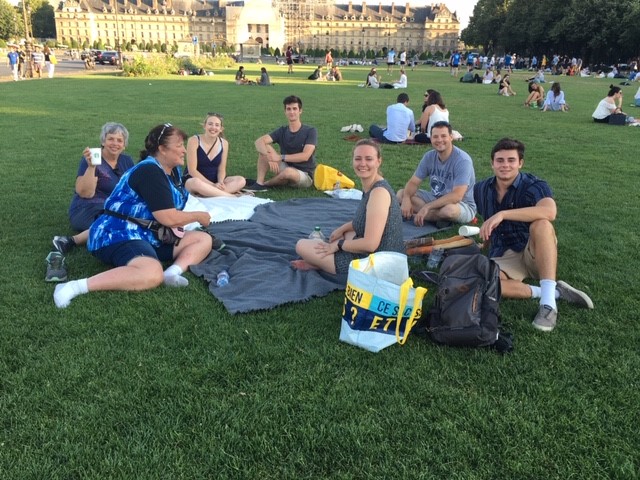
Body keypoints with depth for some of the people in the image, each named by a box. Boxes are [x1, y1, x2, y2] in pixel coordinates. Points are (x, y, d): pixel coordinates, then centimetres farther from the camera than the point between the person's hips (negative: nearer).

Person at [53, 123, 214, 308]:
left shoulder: (172, 170, 13)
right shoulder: (149, 172, -14)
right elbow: (168, 218, -19)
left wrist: (175, 224, 6)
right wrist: (199, 216, -3)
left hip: (148, 236, 10)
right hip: (118, 235, -10)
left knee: (204, 240, 4)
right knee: (153, 275, -39)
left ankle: (173, 271, -23)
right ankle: (75, 287, -35)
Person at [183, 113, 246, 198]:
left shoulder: (224, 143, 1)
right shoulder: (194, 141, -12)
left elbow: (221, 169, 3)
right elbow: (192, 170, -16)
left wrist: (220, 183, -20)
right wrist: (212, 185, -24)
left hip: (214, 181, 5)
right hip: (193, 180, -5)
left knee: (241, 180, -18)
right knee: (196, 182, -41)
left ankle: (205, 193, -31)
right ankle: (232, 196, -31)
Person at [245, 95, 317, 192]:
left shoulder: (310, 131, -9)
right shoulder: (282, 131, 2)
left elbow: (305, 156, -22)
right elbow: (259, 141, -12)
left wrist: (281, 157, -25)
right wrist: (269, 157, -31)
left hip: (305, 176, -4)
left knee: (288, 172, -39)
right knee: (264, 148, -12)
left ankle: (265, 184, -9)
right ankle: (259, 183, -17)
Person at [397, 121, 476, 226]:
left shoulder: (462, 160, -23)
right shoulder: (429, 156, -3)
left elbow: (457, 196, -31)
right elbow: (413, 182, -2)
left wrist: (427, 207, -34)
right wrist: (406, 198, -25)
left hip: (462, 205, -7)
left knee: (449, 209, -42)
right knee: (401, 194, -7)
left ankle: (416, 215, -16)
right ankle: (440, 217, -16)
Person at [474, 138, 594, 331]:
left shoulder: (534, 186, -14)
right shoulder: (481, 189, 3)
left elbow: (549, 212, -38)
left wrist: (502, 214, -42)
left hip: (534, 252, -3)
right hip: (503, 257, 3)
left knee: (541, 224, -37)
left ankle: (548, 301, -37)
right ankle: (555, 291, -21)